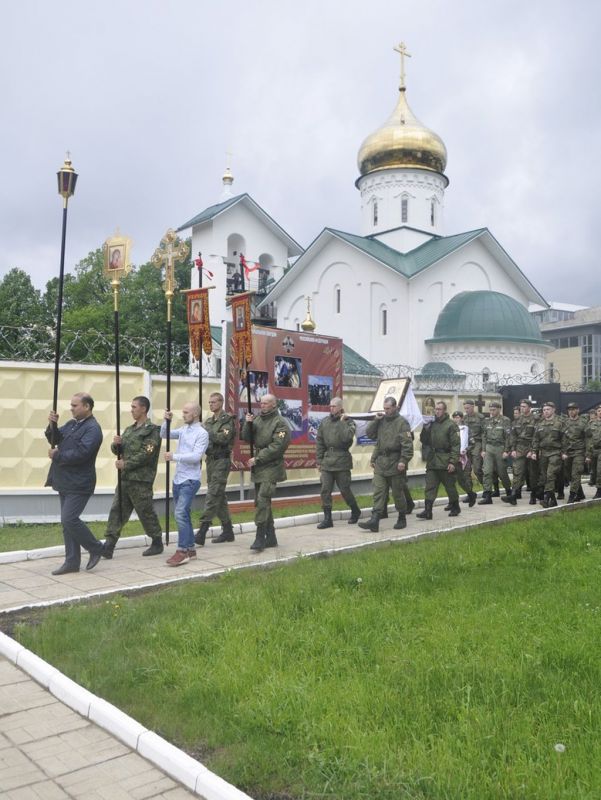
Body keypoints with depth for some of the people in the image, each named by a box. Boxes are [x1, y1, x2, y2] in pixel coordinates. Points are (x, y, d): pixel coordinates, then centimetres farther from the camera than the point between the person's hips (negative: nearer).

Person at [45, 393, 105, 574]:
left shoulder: (93, 429, -15)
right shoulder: (71, 423, 13)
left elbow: (80, 454, -26)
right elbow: (55, 439, 13)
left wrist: (56, 456, -15)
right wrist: (52, 425, -6)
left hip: (79, 484, -9)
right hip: (65, 482, 9)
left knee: (69, 520, -13)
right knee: (67, 521, 10)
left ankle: (96, 548, 6)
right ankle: (72, 561, 17)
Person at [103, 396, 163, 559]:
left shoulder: (152, 430, -8)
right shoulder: (129, 430, 16)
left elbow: (146, 455, -17)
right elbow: (118, 450, 17)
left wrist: (125, 464, -15)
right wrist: (116, 444, -5)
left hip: (141, 479, -7)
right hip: (125, 478, 7)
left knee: (146, 512, 3)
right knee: (117, 511, 2)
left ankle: (157, 543, 18)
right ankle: (109, 546, 3)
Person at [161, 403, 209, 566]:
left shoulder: (202, 434, -11)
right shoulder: (183, 429, 11)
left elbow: (196, 456, -20)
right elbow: (164, 435, 12)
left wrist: (174, 457, -20)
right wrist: (167, 421, -4)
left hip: (190, 481, -8)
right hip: (178, 479, 8)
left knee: (180, 514, -17)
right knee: (183, 515, 13)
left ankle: (182, 552, -13)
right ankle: (190, 549, 23)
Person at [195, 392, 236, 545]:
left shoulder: (228, 419, -7)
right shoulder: (209, 421, 17)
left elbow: (224, 438, -21)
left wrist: (206, 431, -15)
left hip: (222, 461, -8)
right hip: (210, 460, 8)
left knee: (213, 495, -12)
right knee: (219, 497, 11)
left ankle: (202, 531, -16)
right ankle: (227, 531, 19)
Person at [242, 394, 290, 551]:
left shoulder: (280, 423, -10)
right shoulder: (258, 419, 13)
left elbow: (277, 447, -17)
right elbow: (247, 438, 12)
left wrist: (257, 459, -17)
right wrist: (248, 424, -7)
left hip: (271, 467, -8)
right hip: (258, 467, 8)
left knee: (262, 500, -16)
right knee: (262, 502, 10)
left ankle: (260, 537, -12)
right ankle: (271, 538, 19)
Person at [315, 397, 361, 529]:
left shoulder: (348, 422, -3)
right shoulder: (324, 422, 10)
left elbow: (346, 437, -22)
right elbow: (319, 442, 13)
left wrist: (342, 422, -15)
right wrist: (319, 461, 9)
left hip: (342, 461, -4)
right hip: (327, 461, 4)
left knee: (345, 489, 4)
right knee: (325, 490, 0)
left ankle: (355, 511, 28)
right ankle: (327, 519, 6)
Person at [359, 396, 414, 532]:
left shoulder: (402, 422, -7)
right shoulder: (382, 420, 13)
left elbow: (407, 444, -13)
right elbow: (369, 433, 13)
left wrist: (403, 460, -21)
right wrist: (375, 420, 1)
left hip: (395, 463, -6)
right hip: (380, 463, 6)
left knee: (397, 493, 7)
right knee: (378, 492, -2)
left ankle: (402, 519, 23)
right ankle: (374, 521, -7)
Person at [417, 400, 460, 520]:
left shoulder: (450, 425, -7)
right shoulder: (431, 424, 10)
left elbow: (456, 444, -11)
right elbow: (423, 441, 13)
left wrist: (453, 462, -17)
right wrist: (425, 429, -6)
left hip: (445, 462, -5)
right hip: (432, 461, 5)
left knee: (450, 485, 8)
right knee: (430, 486, -1)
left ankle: (455, 508, 26)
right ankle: (428, 511, -2)